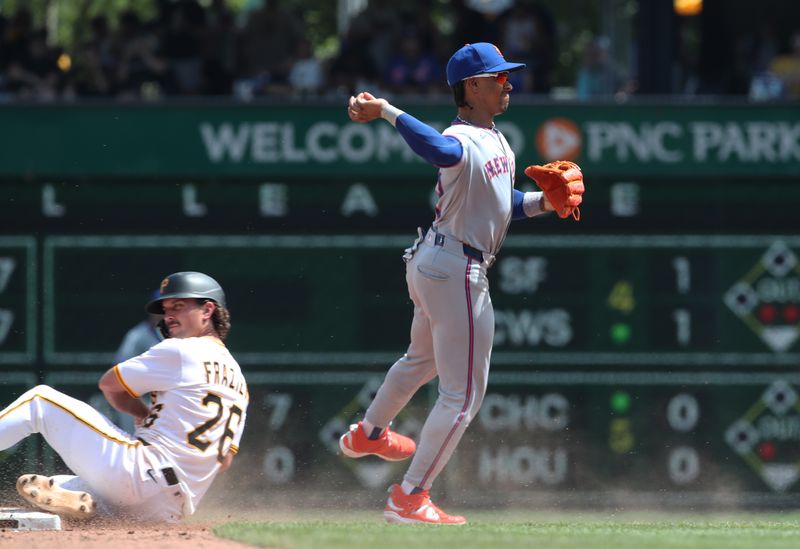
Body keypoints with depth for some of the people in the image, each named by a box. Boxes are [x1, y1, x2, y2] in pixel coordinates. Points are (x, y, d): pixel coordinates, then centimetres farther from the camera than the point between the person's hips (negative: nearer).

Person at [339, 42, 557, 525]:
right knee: (464, 393, -4)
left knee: (424, 359, 34)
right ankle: (409, 499, 1)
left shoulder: (495, 139, 9)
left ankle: (369, 434, 56)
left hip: (430, 264, 10)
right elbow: (442, 150, -49)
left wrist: (540, 203, 4)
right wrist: (388, 113, -58)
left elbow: (496, 203, 20)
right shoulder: (466, 144, -23)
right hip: (458, 272, -10)